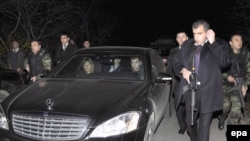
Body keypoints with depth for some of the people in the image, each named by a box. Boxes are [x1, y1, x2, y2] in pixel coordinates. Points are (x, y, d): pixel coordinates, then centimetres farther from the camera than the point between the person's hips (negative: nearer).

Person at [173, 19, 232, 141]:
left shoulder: (220, 44, -1)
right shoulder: (187, 45, 10)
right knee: (190, 121, 17)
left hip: (208, 91, -4)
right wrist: (183, 70, -7)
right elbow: (176, 62, 14)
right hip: (190, 90, 4)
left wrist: (212, 42, -18)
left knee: (204, 124, 0)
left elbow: (225, 62, -17)